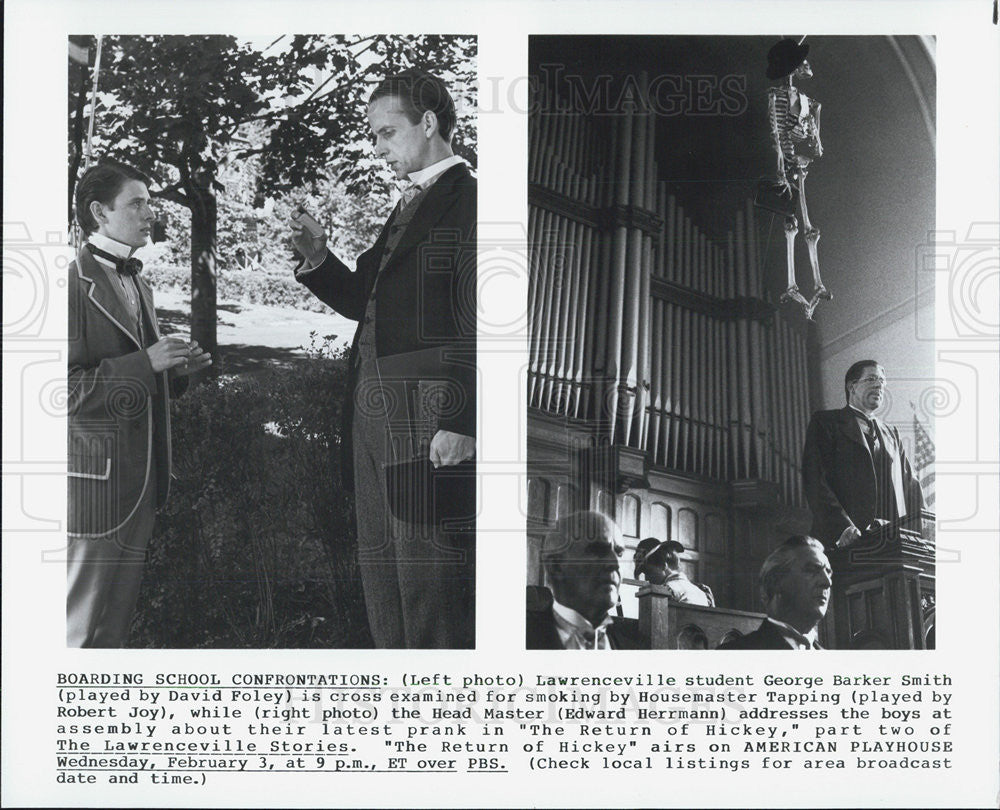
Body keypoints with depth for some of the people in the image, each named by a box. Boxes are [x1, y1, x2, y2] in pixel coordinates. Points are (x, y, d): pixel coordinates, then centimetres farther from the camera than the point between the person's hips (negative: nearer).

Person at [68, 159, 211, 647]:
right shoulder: (74, 283, -12)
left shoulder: (138, 284, 17)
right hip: (94, 477, -8)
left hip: (140, 481, 9)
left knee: (115, 627, 14)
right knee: (77, 628, -1)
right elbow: (67, 388, -19)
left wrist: (175, 370, 6)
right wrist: (145, 364, -21)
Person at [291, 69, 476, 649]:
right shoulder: (408, 207, 21)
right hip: (373, 418, 9)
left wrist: (461, 423, -20)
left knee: (431, 576, -6)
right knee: (382, 577, 13)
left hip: (432, 420, -9)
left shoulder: (468, 200, -7)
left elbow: (478, 327, -14)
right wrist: (319, 263, 7)